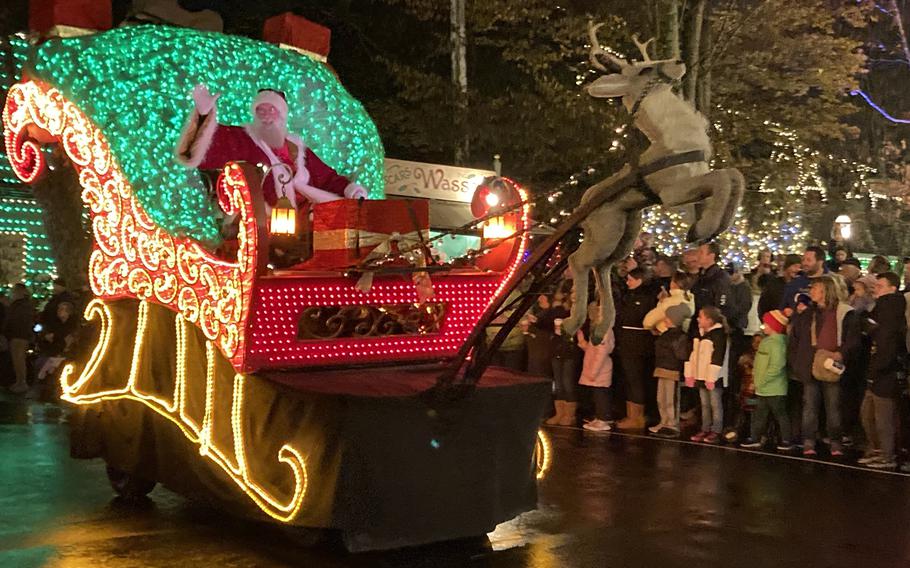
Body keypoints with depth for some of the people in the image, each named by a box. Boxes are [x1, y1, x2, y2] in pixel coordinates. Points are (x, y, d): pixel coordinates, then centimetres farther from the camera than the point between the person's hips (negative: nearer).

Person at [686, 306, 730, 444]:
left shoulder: (719, 335, -15)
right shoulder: (700, 334, 12)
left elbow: (718, 357, -20)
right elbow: (693, 354, 15)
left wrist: (712, 378, -22)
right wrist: (689, 374, 10)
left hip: (714, 378, -8)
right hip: (701, 376, 8)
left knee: (715, 404, 0)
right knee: (705, 404, 13)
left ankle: (716, 431, 5)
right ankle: (705, 429, 20)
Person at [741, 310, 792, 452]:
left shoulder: (777, 343, -19)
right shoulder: (767, 341, 13)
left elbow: (776, 366, -26)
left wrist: (761, 381, -22)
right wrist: (756, 377, 11)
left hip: (775, 389, -10)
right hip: (764, 388, 10)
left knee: (780, 413, 0)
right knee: (760, 414, 14)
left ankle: (786, 441, 8)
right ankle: (756, 438, 22)